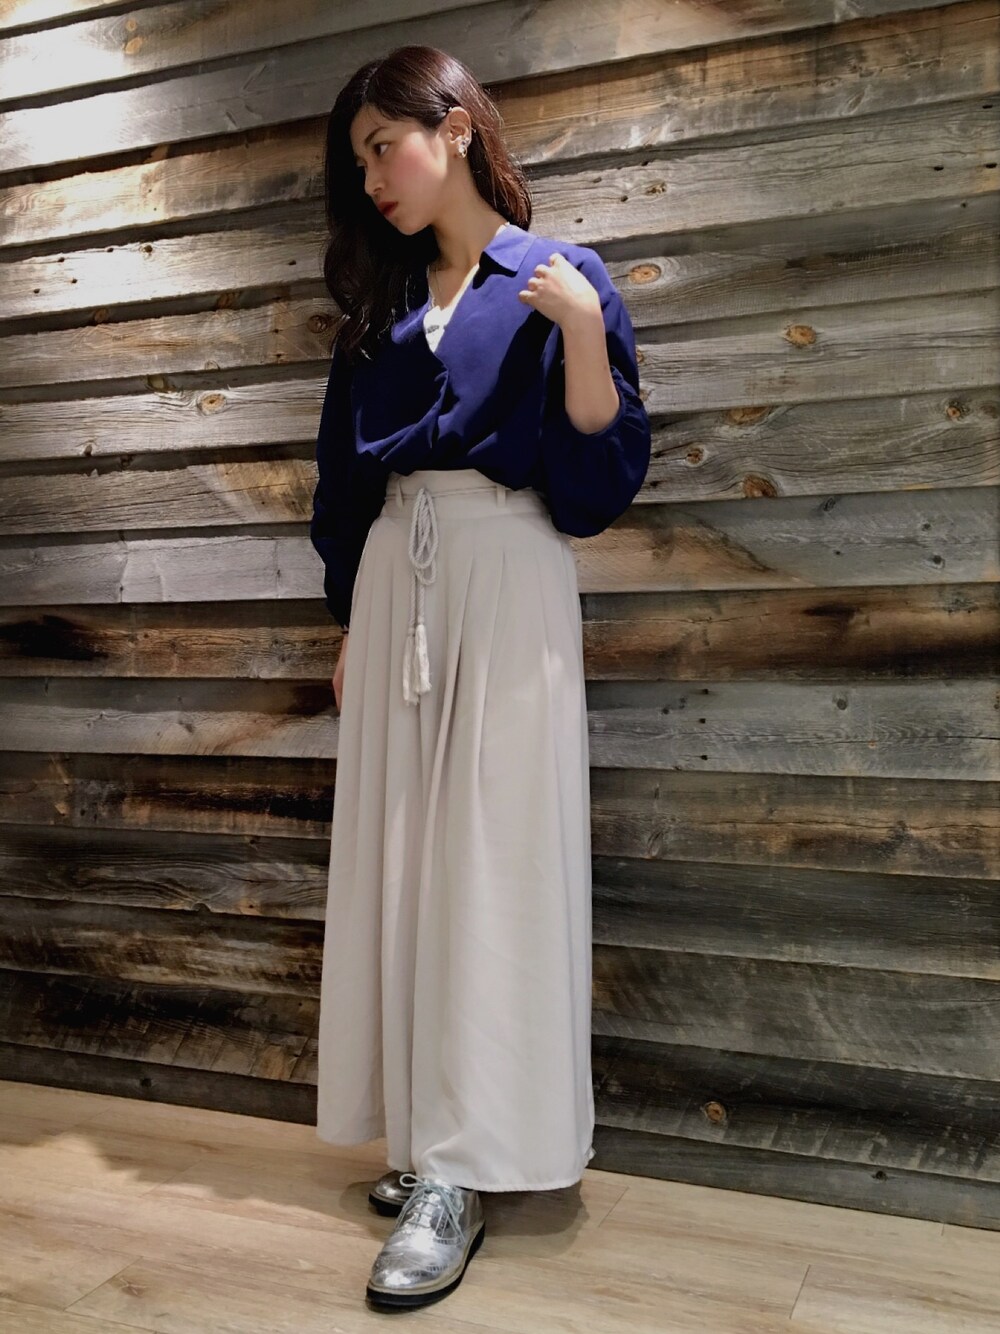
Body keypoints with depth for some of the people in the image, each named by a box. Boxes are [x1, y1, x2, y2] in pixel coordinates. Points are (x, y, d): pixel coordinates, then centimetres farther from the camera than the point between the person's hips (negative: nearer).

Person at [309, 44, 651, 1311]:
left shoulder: (560, 277, 1)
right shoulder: (380, 301, 16)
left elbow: (602, 477, -6)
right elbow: (347, 477, 17)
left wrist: (584, 335, -18)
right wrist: (350, 626, 14)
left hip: (507, 589, -5)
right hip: (393, 589, 6)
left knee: (489, 865, -7)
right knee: (402, 859, 4)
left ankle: (457, 1177, -2)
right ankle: (428, 1132, 16)